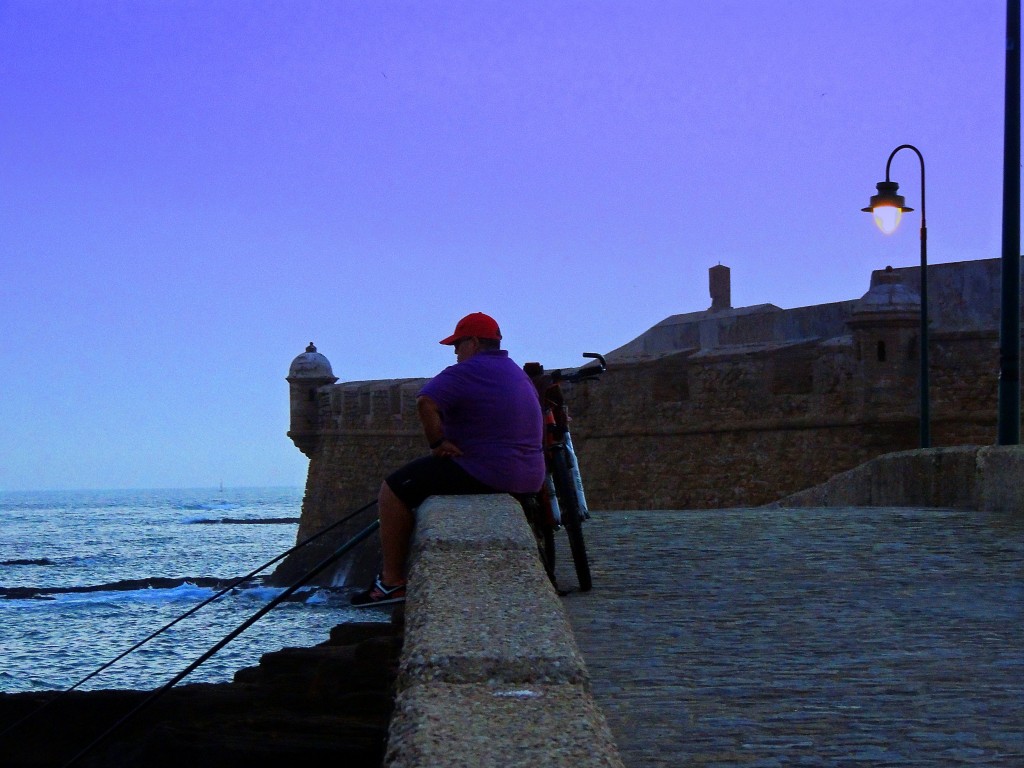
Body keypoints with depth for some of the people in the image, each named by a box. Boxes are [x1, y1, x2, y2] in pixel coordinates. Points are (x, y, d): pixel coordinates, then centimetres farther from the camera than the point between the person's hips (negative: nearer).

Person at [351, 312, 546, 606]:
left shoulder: (467, 372, -13)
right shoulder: (520, 375, 18)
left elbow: (426, 402, -27)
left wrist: (437, 442, -14)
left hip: (483, 476, -10)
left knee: (393, 490, 0)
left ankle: (391, 582, -1)